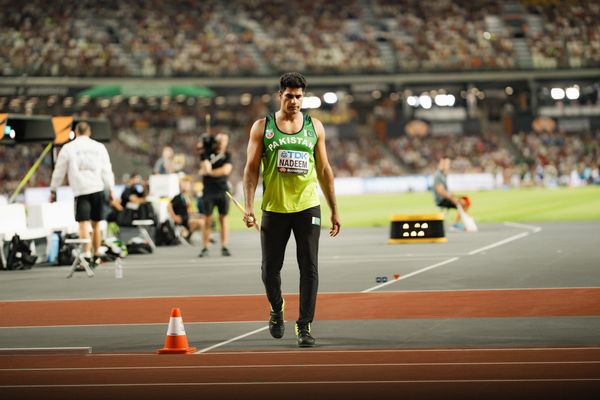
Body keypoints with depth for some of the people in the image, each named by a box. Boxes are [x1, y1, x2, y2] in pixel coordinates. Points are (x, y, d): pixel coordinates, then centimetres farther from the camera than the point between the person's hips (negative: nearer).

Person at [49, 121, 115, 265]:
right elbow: (107, 171, 11)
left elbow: (59, 171, 8)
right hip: (98, 189, 2)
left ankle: (87, 255, -23)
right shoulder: (99, 147, 10)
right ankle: (96, 257, 17)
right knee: (95, 224, 12)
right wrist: (110, 190, 17)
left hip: (80, 190, -2)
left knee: (84, 224, -8)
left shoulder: (68, 148, 5)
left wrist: (53, 191, 17)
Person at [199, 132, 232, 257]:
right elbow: (206, 168, -7)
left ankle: (224, 247, 2)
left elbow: (226, 170, -8)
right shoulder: (207, 153, 6)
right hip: (209, 190, -1)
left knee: (223, 218, 0)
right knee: (208, 219, 0)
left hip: (223, 190, 1)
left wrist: (209, 172, -6)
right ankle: (205, 248, 1)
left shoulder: (227, 155, 6)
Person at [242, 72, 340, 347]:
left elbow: (324, 169, 11)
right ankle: (276, 309, 34)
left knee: (309, 268, -5)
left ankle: (304, 326, 2)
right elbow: (252, 168, 1)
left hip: (307, 207, 1)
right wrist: (249, 206, -9)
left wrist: (334, 210, 9)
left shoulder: (314, 126, 7)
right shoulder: (262, 127, 2)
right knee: (270, 268, 6)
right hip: (274, 208, -1)